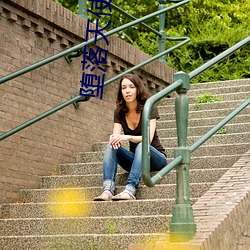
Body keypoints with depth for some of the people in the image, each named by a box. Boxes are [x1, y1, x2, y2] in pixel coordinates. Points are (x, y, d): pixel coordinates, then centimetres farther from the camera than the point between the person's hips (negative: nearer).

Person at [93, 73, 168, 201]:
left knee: (142, 145, -36)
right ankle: (107, 190, -43)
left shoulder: (149, 109, -12)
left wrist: (127, 137, -40)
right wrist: (114, 138, -34)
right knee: (110, 146, -22)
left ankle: (130, 190, -55)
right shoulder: (119, 112, 2)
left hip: (157, 158, -4)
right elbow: (116, 135, -9)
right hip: (135, 159, 4)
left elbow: (149, 138, -23)